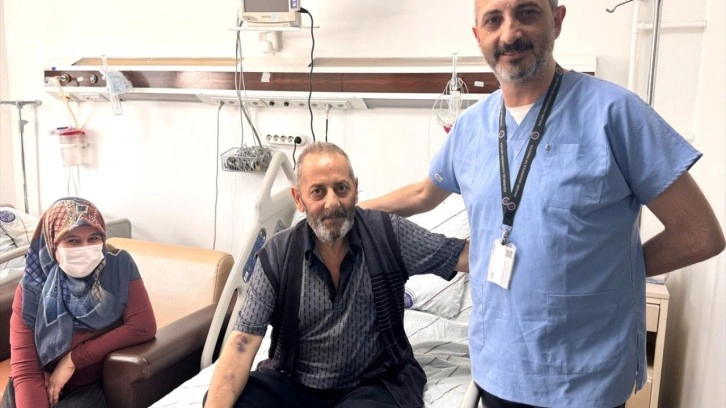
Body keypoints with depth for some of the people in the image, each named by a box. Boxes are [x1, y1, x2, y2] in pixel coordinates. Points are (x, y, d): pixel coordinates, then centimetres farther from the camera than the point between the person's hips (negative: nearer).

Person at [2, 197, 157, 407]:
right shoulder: (32, 288, -14)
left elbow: (143, 327, -18)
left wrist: (73, 359, -17)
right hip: (40, 385, 1)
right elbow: (25, 371, -19)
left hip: (89, 386, -1)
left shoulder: (119, 266, -13)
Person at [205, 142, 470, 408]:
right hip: (293, 383, 2)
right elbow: (243, 341, -12)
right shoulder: (277, 254, -8)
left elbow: (468, 255, -10)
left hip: (374, 384, -1)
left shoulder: (388, 234, -10)